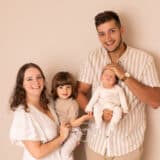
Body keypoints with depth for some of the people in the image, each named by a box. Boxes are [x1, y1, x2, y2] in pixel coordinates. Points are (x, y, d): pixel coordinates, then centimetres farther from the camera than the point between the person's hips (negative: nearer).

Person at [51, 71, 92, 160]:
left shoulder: (73, 104, -17)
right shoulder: (55, 101, 0)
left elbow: (72, 123, -18)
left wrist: (83, 118, -32)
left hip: (72, 132, -6)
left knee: (65, 151, -20)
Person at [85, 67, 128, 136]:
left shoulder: (118, 89, 2)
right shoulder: (99, 89, 4)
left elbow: (122, 99, 2)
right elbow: (94, 98, 3)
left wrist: (124, 109, -6)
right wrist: (89, 108, -5)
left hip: (114, 106, -1)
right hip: (102, 105, 1)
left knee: (118, 110, -31)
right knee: (96, 106, -28)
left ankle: (111, 127, -32)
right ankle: (98, 124, -26)